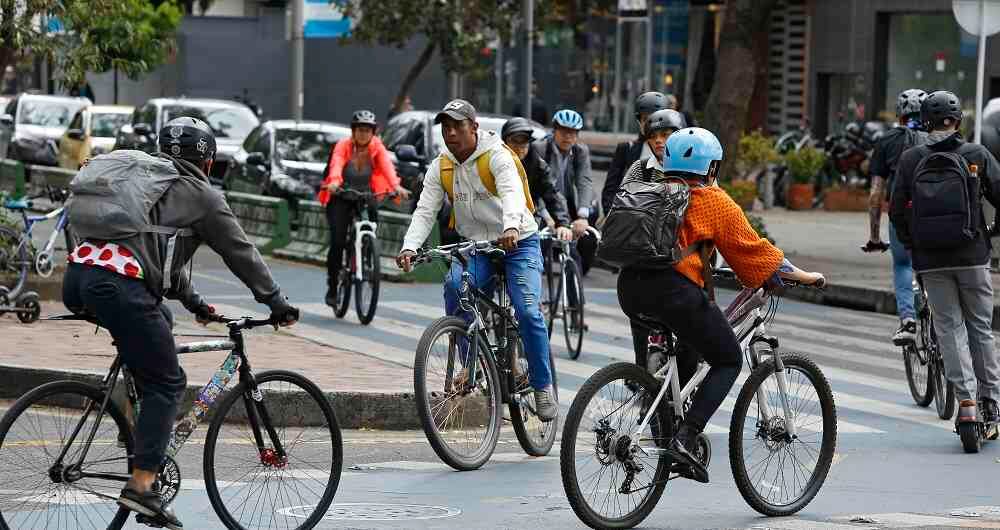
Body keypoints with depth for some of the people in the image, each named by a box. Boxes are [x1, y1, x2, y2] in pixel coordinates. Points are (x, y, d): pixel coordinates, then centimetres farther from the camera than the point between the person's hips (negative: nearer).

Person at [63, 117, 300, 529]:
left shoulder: (145, 178, 32)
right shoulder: (200, 194, 10)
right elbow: (241, 253, 14)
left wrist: (193, 302, 47)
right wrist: (277, 303, 24)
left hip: (76, 278, 8)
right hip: (118, 285, -8)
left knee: (160, 321, 32)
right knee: (166, 384, 2)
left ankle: (134, 424, 26)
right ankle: (141, 486, -7)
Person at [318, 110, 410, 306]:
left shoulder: (377, 147, -11)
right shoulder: (343, 146, -18)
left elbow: (387, 165, -29)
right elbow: (336, 164, -37)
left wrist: (396, 186, -48)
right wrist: (334, 182, -59)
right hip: (341, 197, -2)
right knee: (337, 242, -14)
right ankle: (332, 288, -2)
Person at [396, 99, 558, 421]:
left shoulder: (496, 156, -14)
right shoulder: (440, 168, 1)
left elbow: (512, 192, -32)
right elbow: (425, 211, -7)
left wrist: (511, 227, -53)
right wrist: (410, 247, -26)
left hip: (519, 242, -4)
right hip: (476, 246, 4)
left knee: (527, 311, -19)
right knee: (455, 285, -27)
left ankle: (543, 386, -2)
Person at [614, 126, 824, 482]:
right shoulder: (714, 200, 7)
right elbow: (754, 248, 10)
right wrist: (804, 276, 21)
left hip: (630, 288, 6)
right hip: (674, 288, -6)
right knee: (729, 361, 9)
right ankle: (684, 439, -7)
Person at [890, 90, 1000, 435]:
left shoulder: (910, 159, 1)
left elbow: (897, 211, 3)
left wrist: (911, 246, 18)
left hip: (930, 260, 1)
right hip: (972, 256, -1)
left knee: (949, 328, 5)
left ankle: (966, 400, -8)